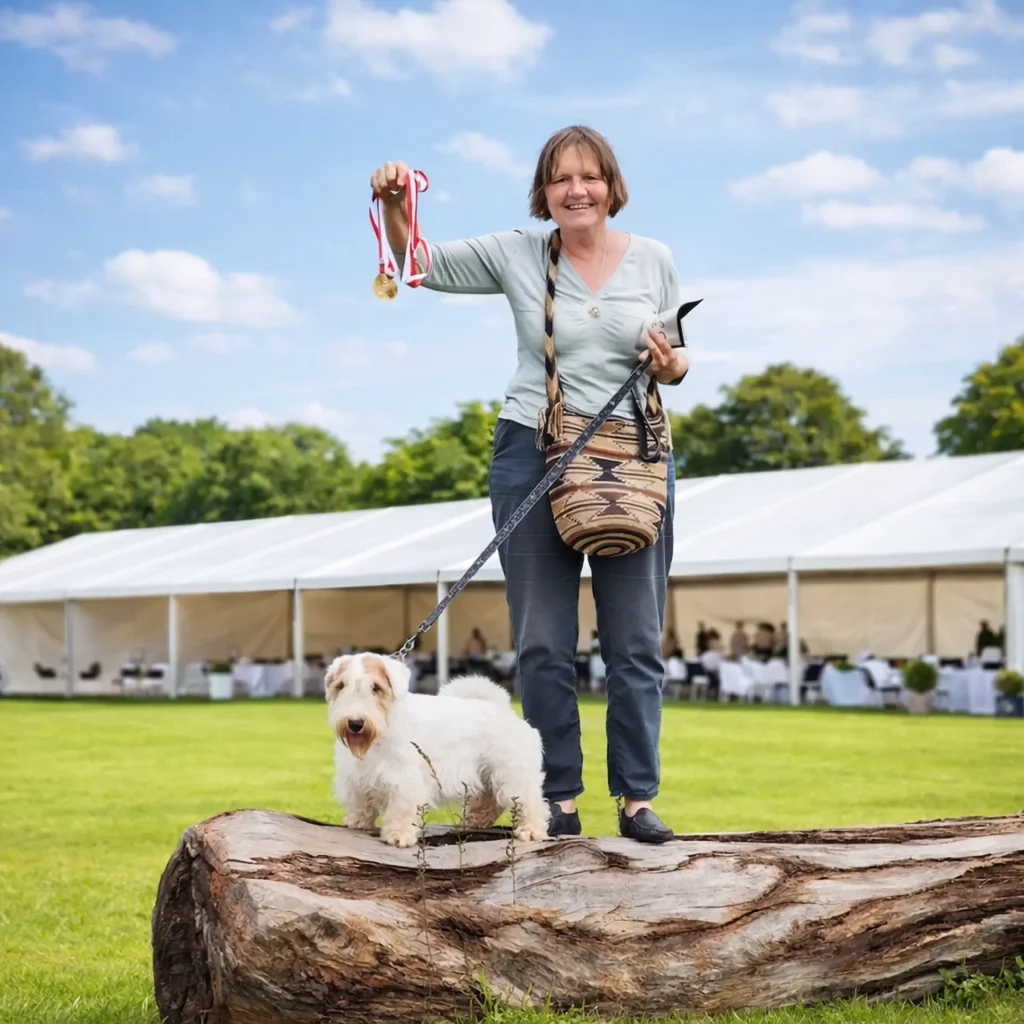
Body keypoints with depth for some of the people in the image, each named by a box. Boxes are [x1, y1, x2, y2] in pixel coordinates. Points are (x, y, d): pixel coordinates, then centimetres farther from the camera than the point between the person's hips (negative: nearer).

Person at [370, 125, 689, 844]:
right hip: (533, 454, -1)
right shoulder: (517, 254, 3)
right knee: (543, 640, 1)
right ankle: (560, 799, 10)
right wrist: (395, 207, -14)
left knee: (636, 637, 2)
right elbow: (419, 266, 4)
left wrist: (671, 364, -9)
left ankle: (638, 798, 11)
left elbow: (676, 361, 14)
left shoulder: (653, 260, 6)